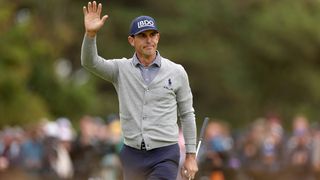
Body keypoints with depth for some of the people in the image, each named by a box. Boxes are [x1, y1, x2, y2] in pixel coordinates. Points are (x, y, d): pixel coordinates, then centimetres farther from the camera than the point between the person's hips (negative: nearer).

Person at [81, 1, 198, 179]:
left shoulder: (176, 72, 1)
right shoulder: (121, 69, 3)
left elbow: (187, 115, 8)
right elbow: (90, 62, -13)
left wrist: (191, 156, 6)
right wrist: (91, 33, -32)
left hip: (165, 155, -2)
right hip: (132, 154, 2)